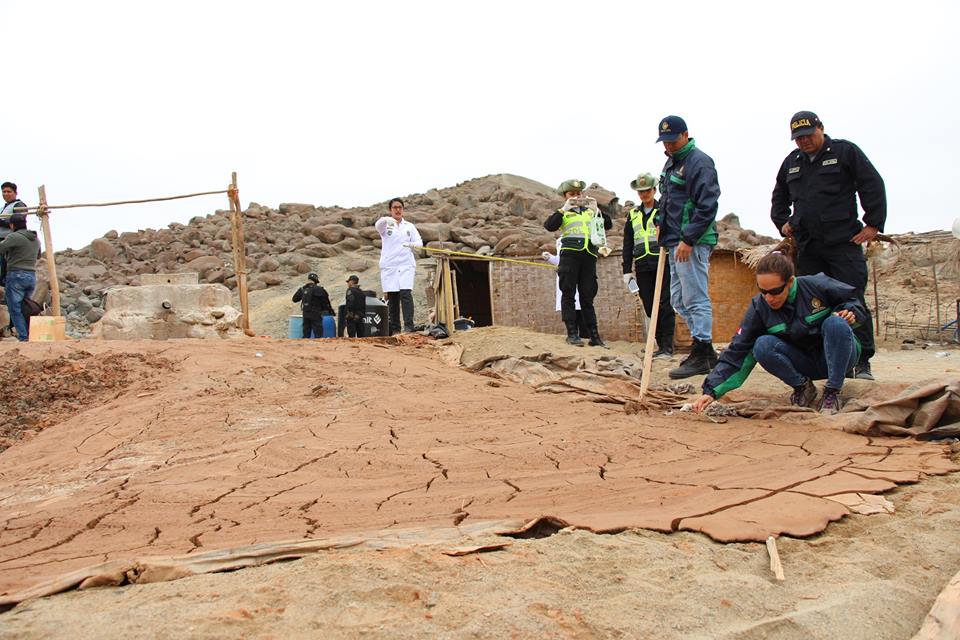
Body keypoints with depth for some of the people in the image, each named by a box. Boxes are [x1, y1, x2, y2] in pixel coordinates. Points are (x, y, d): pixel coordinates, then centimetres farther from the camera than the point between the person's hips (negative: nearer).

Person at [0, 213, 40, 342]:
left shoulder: (14, 237, -10)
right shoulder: (36, 239, 14)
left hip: (16, 275, -7)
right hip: (32, 277, 7)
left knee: (15, 309, -1)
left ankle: (23, 338, -6)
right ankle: (30, 336, 10)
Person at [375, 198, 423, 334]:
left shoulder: (410, 226, 15)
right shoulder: (385, 225, 7)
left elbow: (419, 242, 10)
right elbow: (378, 225, -16)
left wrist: (412, 244, -14)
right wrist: (386, 220, -40)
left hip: (406, 264, 0)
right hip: (389, 265, 0)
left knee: (406, 294, -15)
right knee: (392, 297, -1)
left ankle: (409, 326, -17)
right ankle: (394, 329, 4)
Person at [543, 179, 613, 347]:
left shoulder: (590, 211, 20)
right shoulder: (563, 213, 11)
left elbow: (608, 225, 12)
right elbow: (549, 226, -7)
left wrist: (597, 210, 0)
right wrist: (564, 209, -10)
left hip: (589, 257, 3)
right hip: (569, 255, -3)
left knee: (588, 297, 4)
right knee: (568, 295, -4)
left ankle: (594, 336, 3)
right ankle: (572, 334, -3)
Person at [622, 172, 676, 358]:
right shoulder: (633, 214, 17)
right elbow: (627, 244, 17)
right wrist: (627, 270, 11)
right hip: (642, 267, 4)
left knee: (665, 305, -9)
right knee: (650, 308, 3)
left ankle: (667, 346, -6)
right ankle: (660, 345, 10)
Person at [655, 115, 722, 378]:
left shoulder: (699, 162, -11)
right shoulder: (670, 162, 19)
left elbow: (707, 206, -18)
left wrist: (688, 240, -21)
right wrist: (663, 226, 18)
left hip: (692, 242, -10)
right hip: (675, 241, 10)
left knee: (695, 299, -8)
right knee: (678, 300, 12)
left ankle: (700, 356, -2)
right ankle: (706, 351, 21)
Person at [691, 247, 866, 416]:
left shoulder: (817, 285, -19)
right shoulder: (759, 307, -13)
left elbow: (854, 298, 0)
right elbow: (738, 351, -16)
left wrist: (850, 312, -24)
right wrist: (712, 390, -23)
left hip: (836, 356, -1)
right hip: (804, 364, 1)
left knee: (835, 323, -32)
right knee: (762, 346, -26)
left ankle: (833, 392, -19)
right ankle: (803, 387, -5)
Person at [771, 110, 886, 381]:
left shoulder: (845, 151, 2)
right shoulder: (791, 162, 17)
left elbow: (873, 186, 0)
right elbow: (779, 198, 32)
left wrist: (873, 225, -5)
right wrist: (783, 222, 17)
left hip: (845, 244, -5)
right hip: (807, 247, 5)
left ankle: (862, 362, -3)